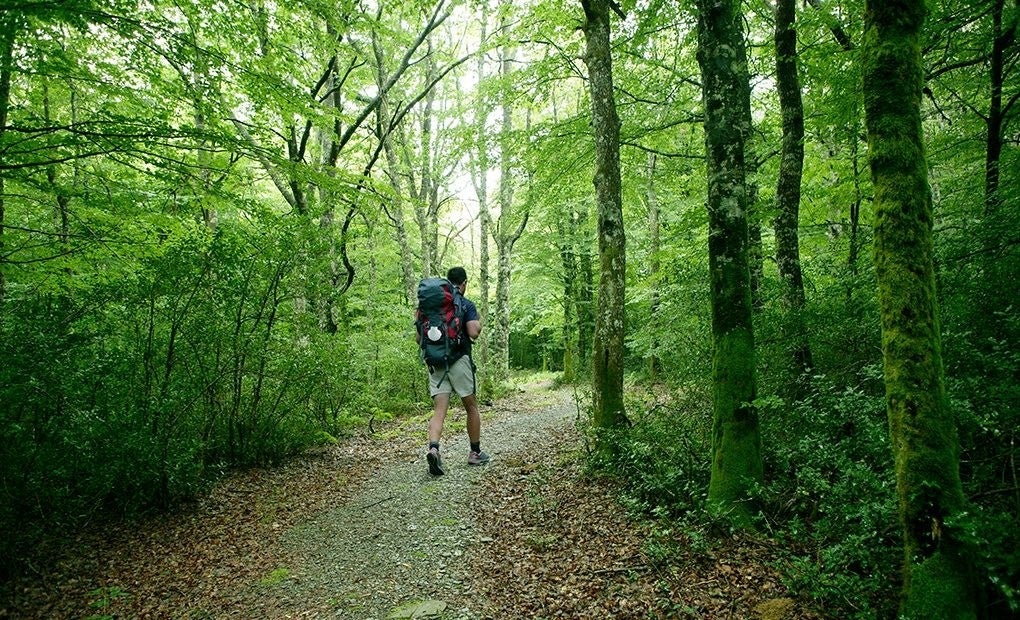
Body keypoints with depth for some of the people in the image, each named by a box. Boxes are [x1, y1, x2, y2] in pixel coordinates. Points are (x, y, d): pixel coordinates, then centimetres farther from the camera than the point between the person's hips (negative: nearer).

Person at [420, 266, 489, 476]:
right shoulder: (467, 304, -3)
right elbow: (473, 333, -15)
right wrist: (479, 324, 6)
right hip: (459, 360, -3)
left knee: (439, 410, -1)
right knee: (471, 406, 13)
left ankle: (433, 448, -25)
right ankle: (475, 453, 22)